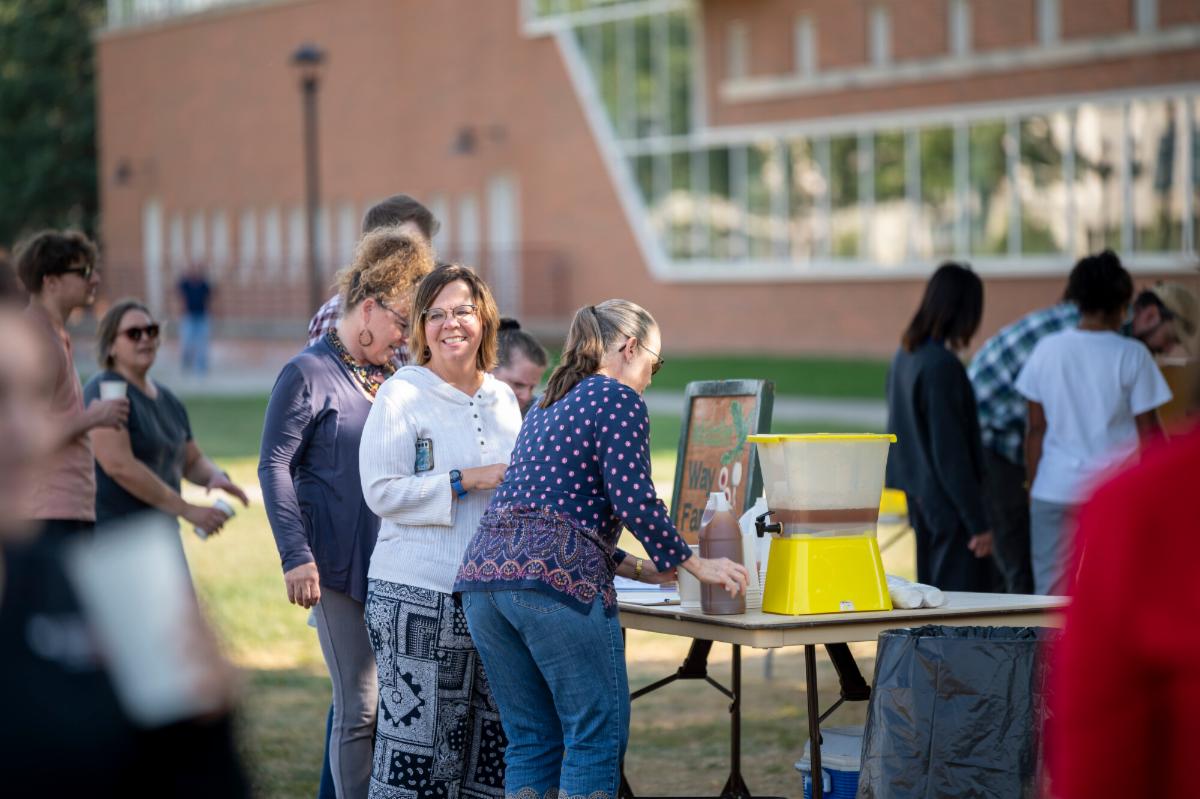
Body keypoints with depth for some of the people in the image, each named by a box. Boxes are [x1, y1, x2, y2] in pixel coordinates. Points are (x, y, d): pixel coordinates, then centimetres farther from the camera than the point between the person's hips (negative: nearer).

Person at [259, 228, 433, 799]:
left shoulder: (393, 377, 16)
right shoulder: (309, 375, -4)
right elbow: (275, 466, -6)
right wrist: (296, 556, -14)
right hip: (341, 564, -6)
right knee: (361, 708, -5)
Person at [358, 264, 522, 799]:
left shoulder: (503, 399, 15)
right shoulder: (402, 395, -4)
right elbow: (382, 492, -13)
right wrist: (467, 481, -16)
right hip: (419, 597, -6)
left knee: (489, 748, 7)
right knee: (415, 743, -5)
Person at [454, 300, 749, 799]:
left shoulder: (546, 408, 27)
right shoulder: (619, 399, 1)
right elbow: (633, 499, -9)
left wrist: (636, 568, 32)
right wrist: (695, 565, 1)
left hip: (484, 572, 8)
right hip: (556, 577, -8)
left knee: (530, 739, 12)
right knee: (598, 734, -1)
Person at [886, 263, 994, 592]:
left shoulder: (904, 358, 8)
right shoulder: (941, 366, -19)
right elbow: (951, 454, -20)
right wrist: (978, 523, -15)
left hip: (912, 508, 9)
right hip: (946, 513, -9)